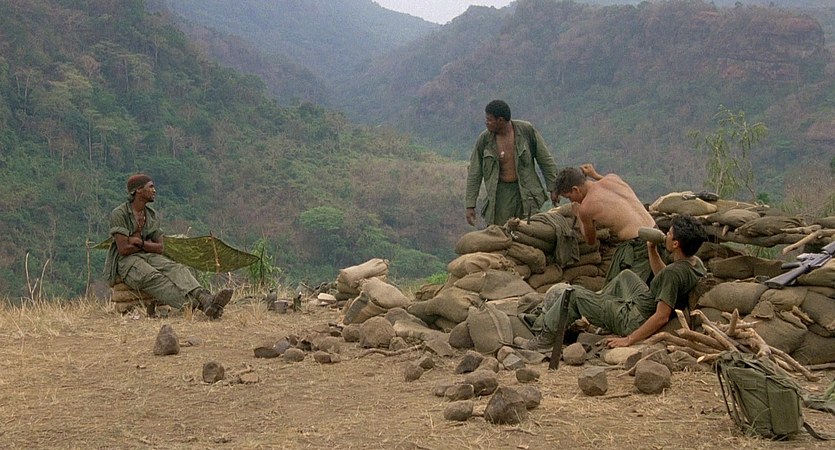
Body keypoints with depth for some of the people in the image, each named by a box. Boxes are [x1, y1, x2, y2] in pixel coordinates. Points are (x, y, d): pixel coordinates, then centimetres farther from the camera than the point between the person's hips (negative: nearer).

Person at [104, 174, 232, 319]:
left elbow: (160, 247, 7)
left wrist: (140, 242, -10)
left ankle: (206, 299, -52)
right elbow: (123, 249, -14)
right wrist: (148, 244, -1)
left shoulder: (151, 215, 13)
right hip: (126, 261, -5)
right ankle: (194, 305, -57)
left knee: (177, 270, -26)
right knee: (154, 278, -35)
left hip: (150, 257, 6)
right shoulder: (119, 214, -7)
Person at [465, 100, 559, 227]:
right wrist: (470, 205, 0)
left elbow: (545, 160, 1)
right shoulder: (484, 139, -4)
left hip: (526, 191, -1)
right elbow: (474, 174, 2)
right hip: (500, 192, 1)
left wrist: (553, 188, 1)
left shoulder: (526, 130, -7)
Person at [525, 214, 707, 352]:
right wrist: (652, 249, 7)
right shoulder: (696, 263, -2)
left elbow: (662, 317, -34)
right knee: (626, 275, 31)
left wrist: (628, 340, -28)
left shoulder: (674, 273, -31)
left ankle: (546, 338, 14)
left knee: (574, 294, -2)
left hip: (636, 322, -9)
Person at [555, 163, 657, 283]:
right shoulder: (612, 178, 7)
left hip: (637, 246, -8)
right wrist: (595, 175, 37)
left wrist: (578, 215, 24)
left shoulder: (585, 207, -8)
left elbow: (591, 241, 11)